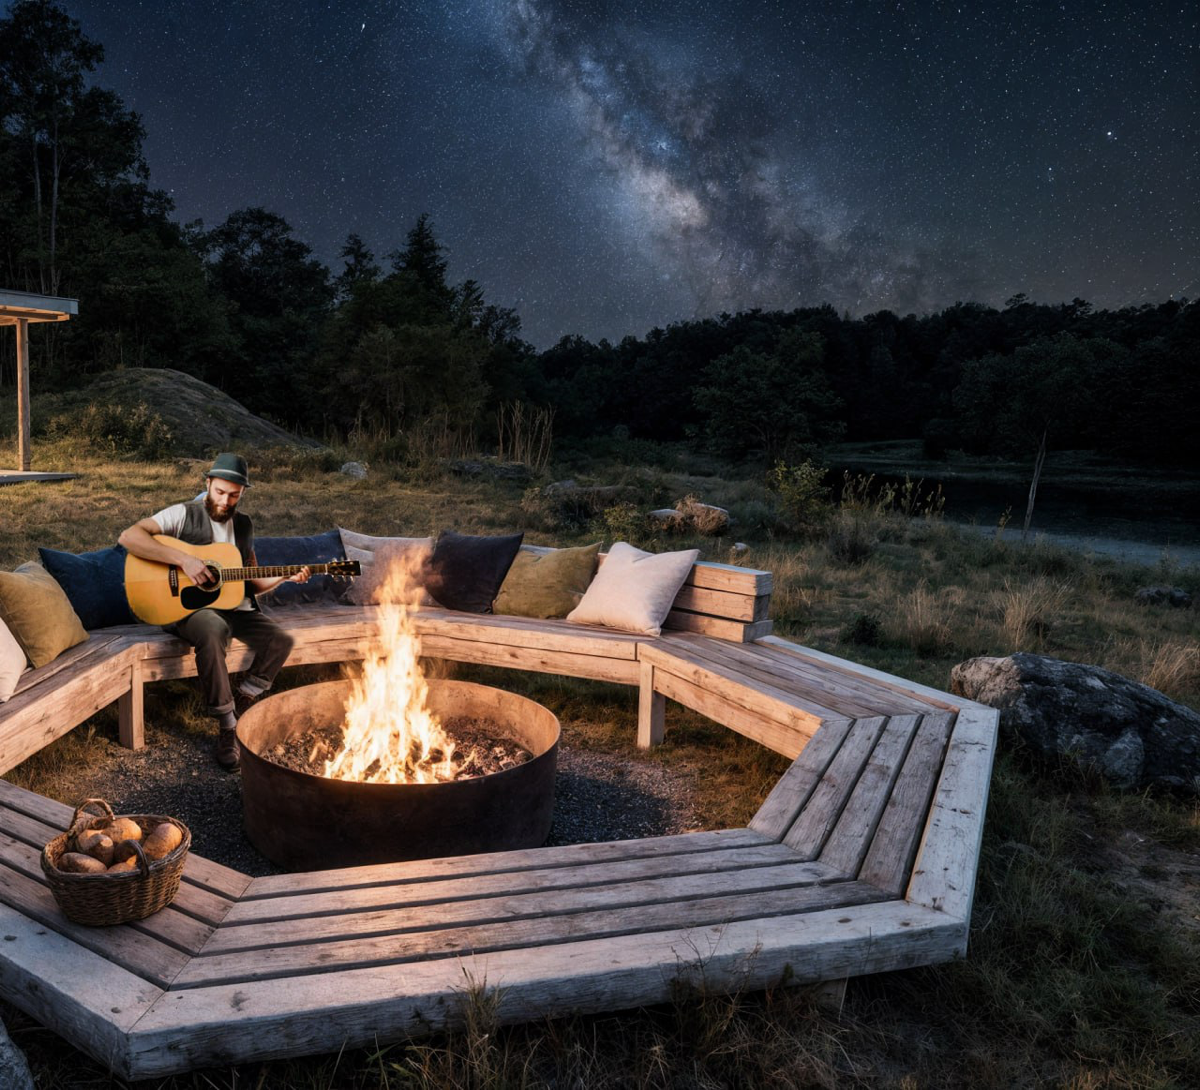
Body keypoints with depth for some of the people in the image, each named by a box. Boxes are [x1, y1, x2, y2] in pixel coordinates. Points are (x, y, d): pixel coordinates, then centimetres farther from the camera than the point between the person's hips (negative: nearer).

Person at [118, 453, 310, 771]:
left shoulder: (244, 525, 14)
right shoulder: (184, 515, -4)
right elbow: (128, 537, -19)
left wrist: (285, 577, 1)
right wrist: (183, 559, -25)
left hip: (235, 607, 6)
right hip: (189, 605, -6)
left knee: (281, 640, -18)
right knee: (214, 630, -39)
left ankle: (238, 707, -2)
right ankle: (227, 730, -27)